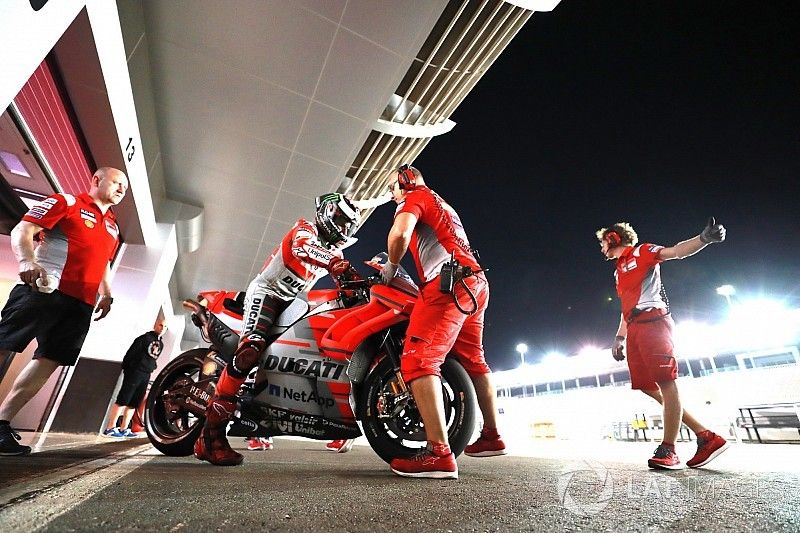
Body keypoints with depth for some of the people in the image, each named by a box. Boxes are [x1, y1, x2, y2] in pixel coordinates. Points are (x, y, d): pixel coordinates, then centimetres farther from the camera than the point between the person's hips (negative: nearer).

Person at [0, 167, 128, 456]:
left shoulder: (113, 227, 24)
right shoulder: (65, 202, 6)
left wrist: (106, 294, 19)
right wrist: (27, 260, -23)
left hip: (81, 304, 6)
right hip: (44, 290, -6)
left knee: (49, 361, 3)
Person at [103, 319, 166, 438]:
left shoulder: (161, 344, 16)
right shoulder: (145, 337, -5)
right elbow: (131, 352, -9)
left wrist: (151, 369, 8)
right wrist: (126, 367, -10)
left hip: (146, 376, 7)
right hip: (134, 372, -7)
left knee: (134, 403, 8)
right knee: (123, 400, -8)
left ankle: (123, 429, 12)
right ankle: (110, 428, -3)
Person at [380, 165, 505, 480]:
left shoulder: (414, 197, 8)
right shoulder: (442, 205, 34)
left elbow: (400, 233, -14)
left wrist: (392, 266, 2)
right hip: (476, 281, 10)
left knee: (418, 359, -16)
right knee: (472, 359, 18)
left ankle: (438, 453, -22)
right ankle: (492, 436, 28)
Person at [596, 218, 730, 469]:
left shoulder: (642, 252, 7)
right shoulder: (619, 271, 27)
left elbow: (677, 251, -11)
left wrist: (704, 238, -31)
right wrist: (619, 338, 23)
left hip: (652, 320, -8)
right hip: (634, 329, 8)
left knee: (665, 382, -11)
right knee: (648, 386, 2)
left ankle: (668, 450, -9)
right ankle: (706, 436, 8)